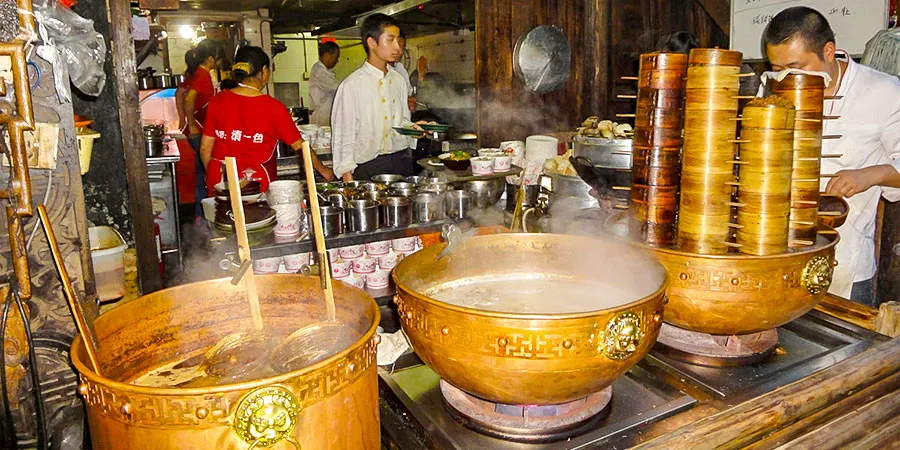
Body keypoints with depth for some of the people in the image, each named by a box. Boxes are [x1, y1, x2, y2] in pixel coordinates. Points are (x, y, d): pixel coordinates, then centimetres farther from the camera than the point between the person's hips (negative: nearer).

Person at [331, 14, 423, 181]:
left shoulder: (399, 81, 10)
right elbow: (343, 136, -6)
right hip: (368, 166, -5)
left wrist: (410, 127, -1)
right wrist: (346, 173, -12)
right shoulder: (352, 85, -7)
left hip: (402, 161, 5)